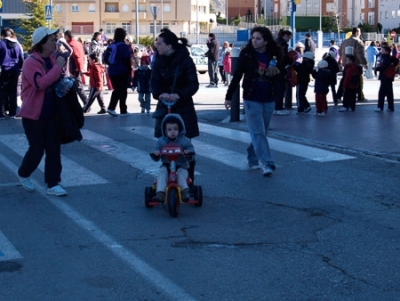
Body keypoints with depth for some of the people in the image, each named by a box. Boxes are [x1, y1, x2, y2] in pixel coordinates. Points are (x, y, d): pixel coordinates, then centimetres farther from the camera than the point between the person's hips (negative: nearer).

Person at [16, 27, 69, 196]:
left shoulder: (53, 58, 5)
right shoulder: (30, 62, -18)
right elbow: (40, 84, -32)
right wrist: (58, 67, -28)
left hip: (51, 112, 6)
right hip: (33, 114, -6)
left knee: (53, 149, 4)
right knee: (37, 150, 2)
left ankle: (53, 184, 11)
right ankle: (23, 174, 29)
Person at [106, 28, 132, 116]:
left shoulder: (110, 46, 6)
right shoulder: (124, 46, -12)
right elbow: (127, 60, -12)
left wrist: (112, 66, 17)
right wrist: (129, 71, -4)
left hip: (112, 71, 5)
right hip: (122, 71, -5)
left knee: (116, 90, 17)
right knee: (123, 91, 5)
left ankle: (111, 107, 3)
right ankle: (123, 111, 9)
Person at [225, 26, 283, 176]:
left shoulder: (275, 55, 0)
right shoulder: (246, 54, -6)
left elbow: (281, 76, 10)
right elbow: (237, 75, -2)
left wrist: (276, 73, -14)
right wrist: (229, 96, -1)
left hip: (269, 100, 3)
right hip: (251, 99, -3)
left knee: (261, 132, 12)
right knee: (258, 132, -9)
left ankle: (252, 158, 28)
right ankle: (267, 164, -12)